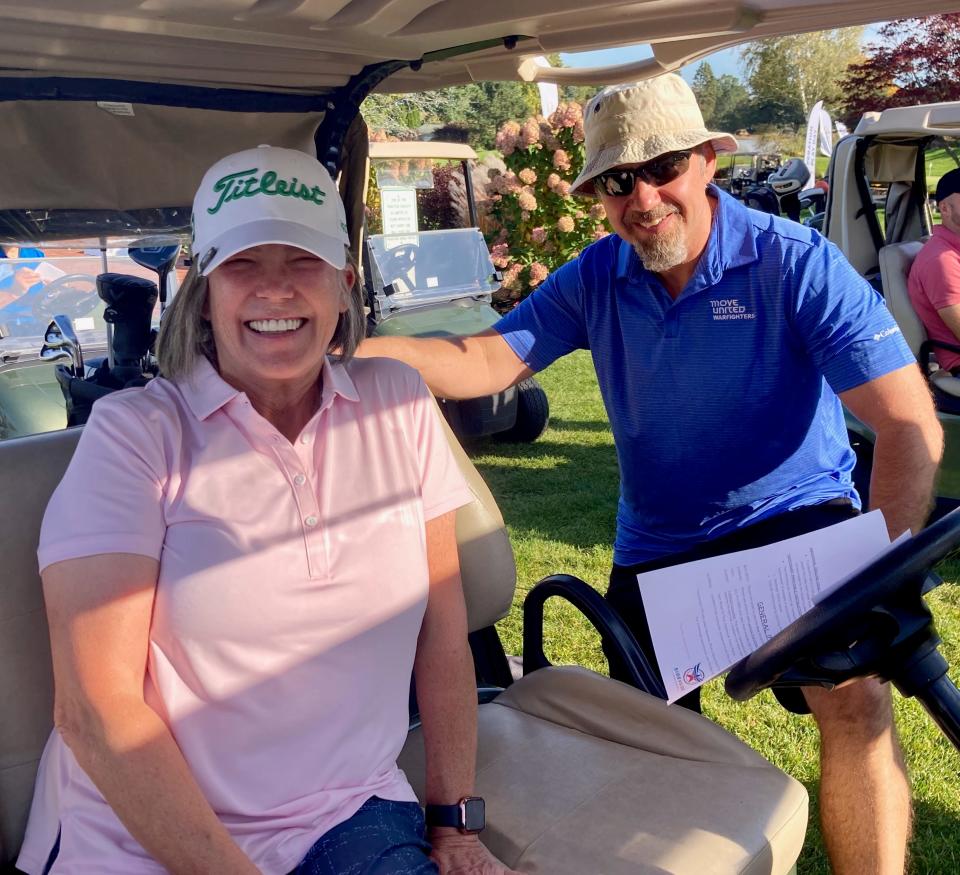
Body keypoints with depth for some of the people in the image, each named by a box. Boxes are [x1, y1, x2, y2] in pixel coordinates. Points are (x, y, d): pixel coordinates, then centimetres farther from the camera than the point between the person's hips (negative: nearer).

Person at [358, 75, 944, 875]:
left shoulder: (796, 263, -15)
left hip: (795, 517, -3)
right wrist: (340, 351, -28)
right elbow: (482, 363, -13)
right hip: (655, 548, 4)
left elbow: (911, 428, -20)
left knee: (855, 698, -27)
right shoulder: (595, 279, -3)